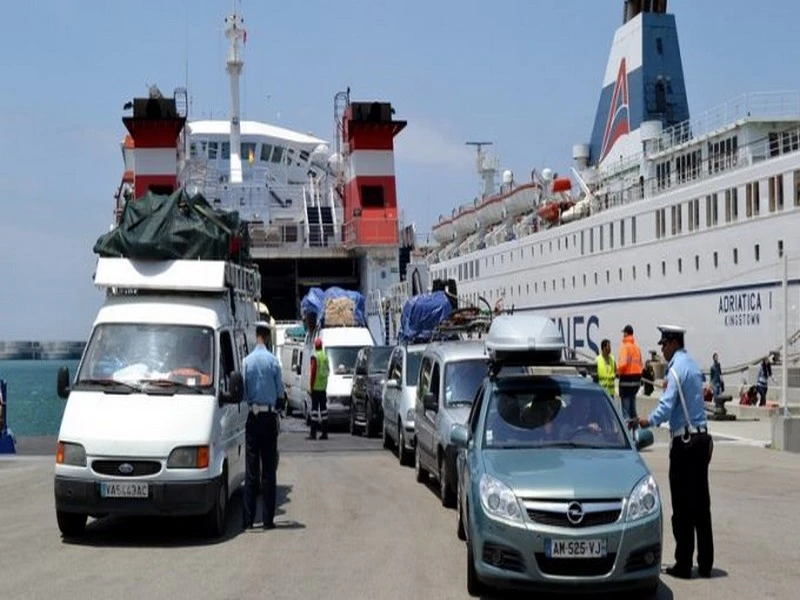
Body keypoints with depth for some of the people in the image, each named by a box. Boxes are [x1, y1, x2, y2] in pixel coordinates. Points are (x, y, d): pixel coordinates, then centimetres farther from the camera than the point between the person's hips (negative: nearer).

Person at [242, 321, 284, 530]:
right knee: (268, 469, 2)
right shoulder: (273, 361, -5)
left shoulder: (247, 361, -1)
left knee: (251, 469, 4)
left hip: (252, 417, 1)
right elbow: (280, 391, 1)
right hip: (269, 416, -1)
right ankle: (268, 519, 1)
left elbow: (243, 391, 3)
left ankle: (248, 519, 3)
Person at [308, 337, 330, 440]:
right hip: (323, 386, 7)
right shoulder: (325, 356, 10)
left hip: (316, 386, -7)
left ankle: (313, 433, -11)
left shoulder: (314, 356, -11)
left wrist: (311, 385, -10)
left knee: (314, 408, -7)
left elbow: (313, 371, -15)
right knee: (323, 408, 10)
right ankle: (324, 432, 11)